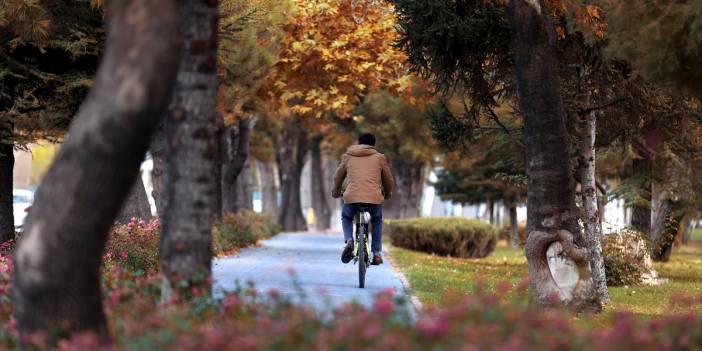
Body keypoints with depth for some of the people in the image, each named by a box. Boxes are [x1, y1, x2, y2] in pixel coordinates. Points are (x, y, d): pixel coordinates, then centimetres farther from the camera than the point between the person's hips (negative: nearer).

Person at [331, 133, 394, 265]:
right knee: (377, 220, 32)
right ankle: (376, 253, 20)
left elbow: (338, 178, 27)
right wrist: (387, 194, 42)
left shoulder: (348, 156, 17)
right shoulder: (380, 158, 14)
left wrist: (336, 193, 47)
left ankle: (349, 240, 3)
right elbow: (389, 182, 20)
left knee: (346, 217, 32)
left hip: (352, 198, 0)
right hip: (374, 199, 0)